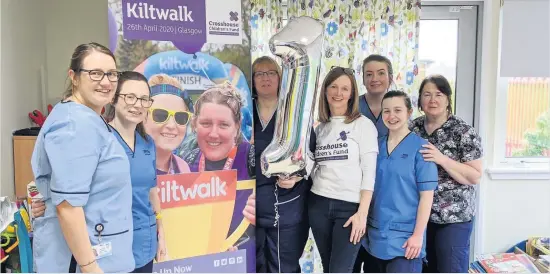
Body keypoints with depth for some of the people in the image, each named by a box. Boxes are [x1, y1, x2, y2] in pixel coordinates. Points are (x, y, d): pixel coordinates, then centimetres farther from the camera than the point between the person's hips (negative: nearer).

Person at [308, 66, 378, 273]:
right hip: (318, 204, 5)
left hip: (351, 206, -4)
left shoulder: (363, 124, -2)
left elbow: (369, 171, -8)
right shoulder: (320, 128, 12)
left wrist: (362, 213, -14)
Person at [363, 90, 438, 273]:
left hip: (404, 237, -4)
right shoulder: (376, 146, 5)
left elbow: (426, 195, -9)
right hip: (374, 235, 4)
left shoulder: (421, 148, -7)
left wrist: (418, 235, -11)